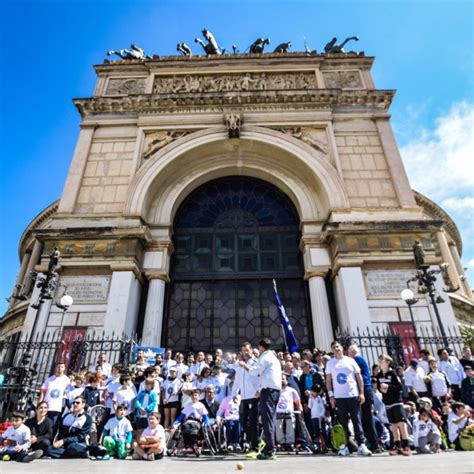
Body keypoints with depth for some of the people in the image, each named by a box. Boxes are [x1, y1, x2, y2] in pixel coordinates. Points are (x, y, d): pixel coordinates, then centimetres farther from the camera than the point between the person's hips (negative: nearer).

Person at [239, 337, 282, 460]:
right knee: (271, 419, 11)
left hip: (268, 389, -9)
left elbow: (254, 371, -11)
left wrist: (245, 365, 4)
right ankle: (270, 449, 15)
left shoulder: (265, 357, -5)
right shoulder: (274, 358, 24)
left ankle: (270, 450, -10)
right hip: (276, 389, 9)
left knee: (267, 419, -9)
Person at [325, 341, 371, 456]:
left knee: (357, 421, 2)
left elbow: (359, 377, 5)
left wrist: (361, 393, -2)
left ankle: (361, 445, 6)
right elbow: (328, 380, 7)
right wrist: (331, 396, 0)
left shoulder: (350, 361, 5)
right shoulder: (330, 363, 5)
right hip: (339, 397, 0)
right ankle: (345, 446, 11)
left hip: (353, 395, 0)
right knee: (343, 422, 4)